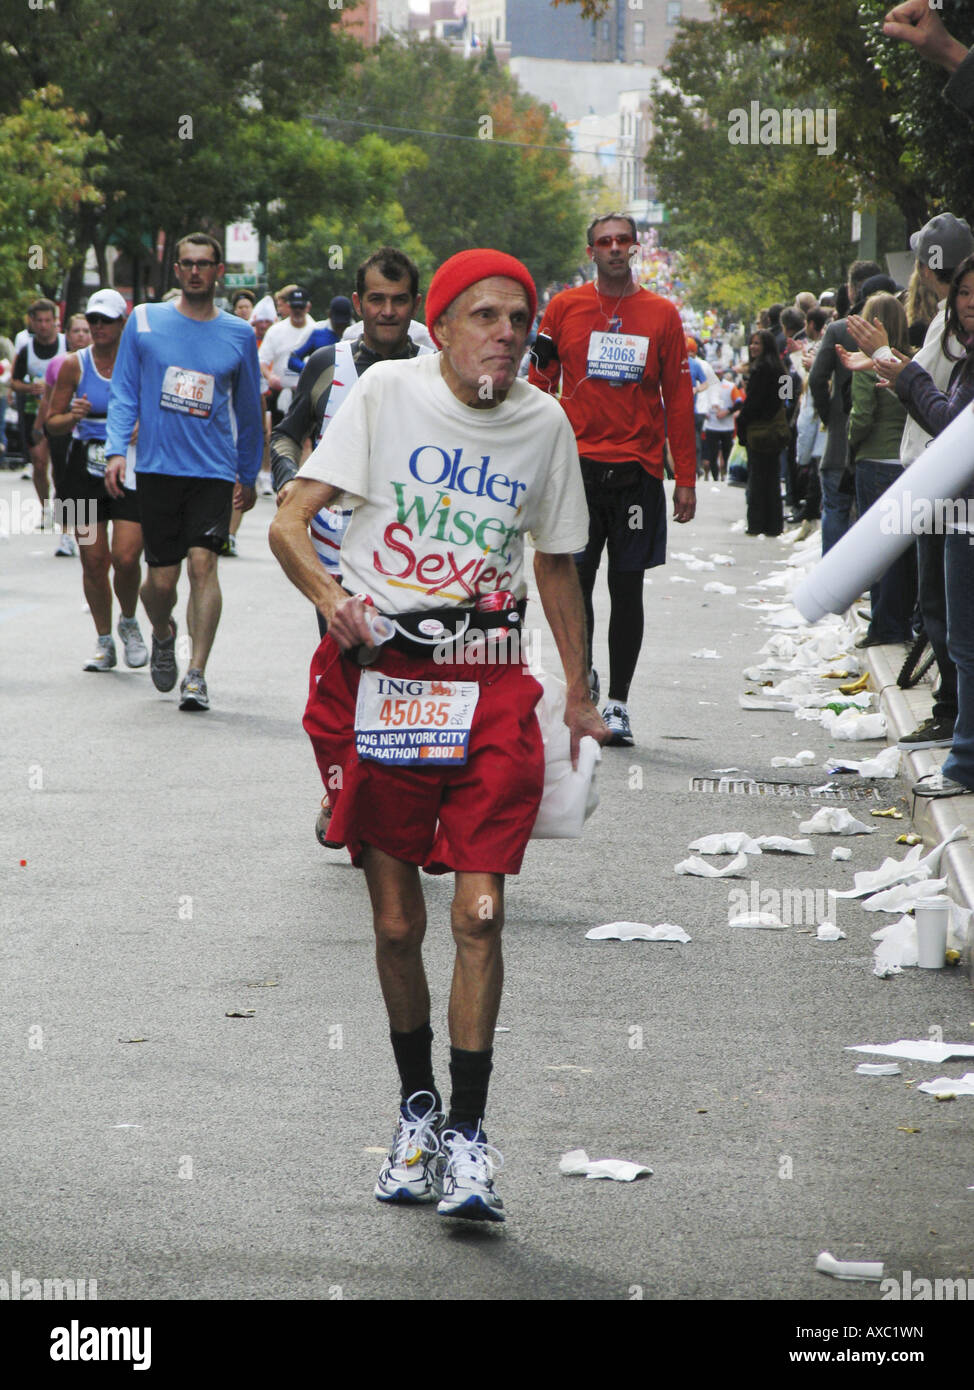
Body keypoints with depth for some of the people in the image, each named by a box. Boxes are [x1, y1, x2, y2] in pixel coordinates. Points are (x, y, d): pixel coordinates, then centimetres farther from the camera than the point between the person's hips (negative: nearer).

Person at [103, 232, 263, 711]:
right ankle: (163, 635, 36)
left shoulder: (239, 334, 7)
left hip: (214, 471, 0)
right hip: (157, 469, 0)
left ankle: (196, 674, -15)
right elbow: (124, 393, 7)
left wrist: (249, 476, 21)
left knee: (202, 563, -16)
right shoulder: (144, 321, 5)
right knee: (161, 577, 3)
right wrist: (116, 450, -7)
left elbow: (248, 411, 17)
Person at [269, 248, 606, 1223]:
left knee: (479, 914, -10)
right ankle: (415, 1106, 27)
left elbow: (555, 562, 20)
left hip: (489, 684, 1)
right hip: (377, 672, -1)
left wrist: (579, 694, 18)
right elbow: (288, 524, -7)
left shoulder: (544, 424, 6)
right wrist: (328, 596, -26)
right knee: (397, 923, 6)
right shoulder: (386, 393, -3)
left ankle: (466, 1132, -1)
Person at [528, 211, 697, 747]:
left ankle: (618, 703, 10)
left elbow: (679, 400, 6)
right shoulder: (564, 308, 5)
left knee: (627, 587, 2)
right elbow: (539, 383, 7)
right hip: (576, 465, 0)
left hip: (637, 470, 0)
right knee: (575, 581, -2)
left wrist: (686, 479, 2)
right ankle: (584, 676, 20)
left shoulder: (661, 315, 5)